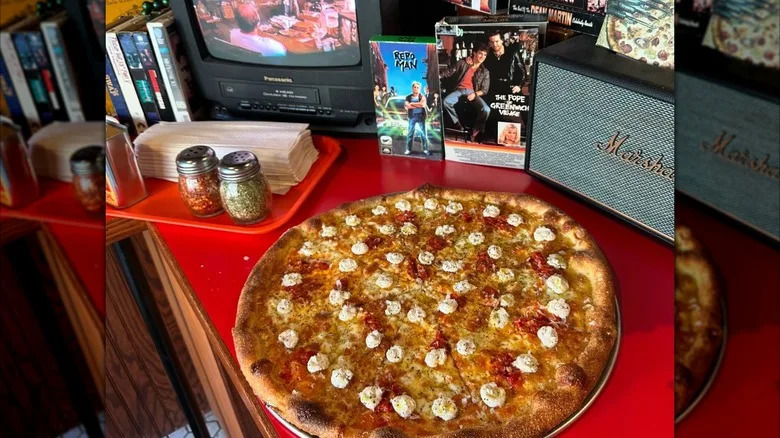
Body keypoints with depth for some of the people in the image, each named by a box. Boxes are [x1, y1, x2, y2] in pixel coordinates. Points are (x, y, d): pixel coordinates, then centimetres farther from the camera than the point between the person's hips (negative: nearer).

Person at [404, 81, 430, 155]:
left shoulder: (422, 96, 3)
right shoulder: (408, 97, 5)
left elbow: (422, 104, -16)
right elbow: (406, 106, -11)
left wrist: (412, 104, -10)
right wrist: (418, 105, -12)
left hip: (421, 116, -1)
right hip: (412, 116, 1)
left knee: (424, 133, 2)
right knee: (410, 133, 2)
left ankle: (425, 149, 9)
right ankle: (408, 149, 8)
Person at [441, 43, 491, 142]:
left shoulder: (485, 72, 11)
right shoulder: (463, 63, 9)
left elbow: (484, 90, 7)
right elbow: (448, 72, 12)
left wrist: (475, 94, -14)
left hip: (473, 92, 0)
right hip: (460, 90, 0)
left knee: (486, 110, -28)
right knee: (446, 102, -33)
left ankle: (475, 132, -7)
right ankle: (458, 126, -15)